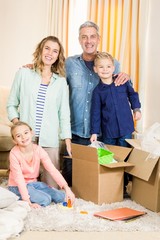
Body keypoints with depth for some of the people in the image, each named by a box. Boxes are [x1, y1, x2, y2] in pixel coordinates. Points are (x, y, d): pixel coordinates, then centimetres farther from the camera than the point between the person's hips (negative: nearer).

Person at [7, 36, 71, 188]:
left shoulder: (61, 81, 10)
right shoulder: (24, 73, 6)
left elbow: (64, 113, 11)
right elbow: (11, 104, 10)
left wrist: (68, 141, 6)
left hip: (50, 140, 1)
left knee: (52, 184, -3)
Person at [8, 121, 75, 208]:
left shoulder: (38, 150, -13)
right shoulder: (14, 153, -23)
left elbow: (52, 170, -20)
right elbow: (19, 178, -24)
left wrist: (66, 188, -31)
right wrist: (28, 201, -30)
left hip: (33, 183, 5)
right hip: (17, 186, -5)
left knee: (61, 197, -5)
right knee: (45, 200, -25)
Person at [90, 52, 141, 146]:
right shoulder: (97, 91, -4)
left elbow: (132, 94, 14)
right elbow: (96, 113, -1)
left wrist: (136, 108, 3)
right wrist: (94, 132, -2)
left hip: (126, 128, 0)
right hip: (108, 131, 0)